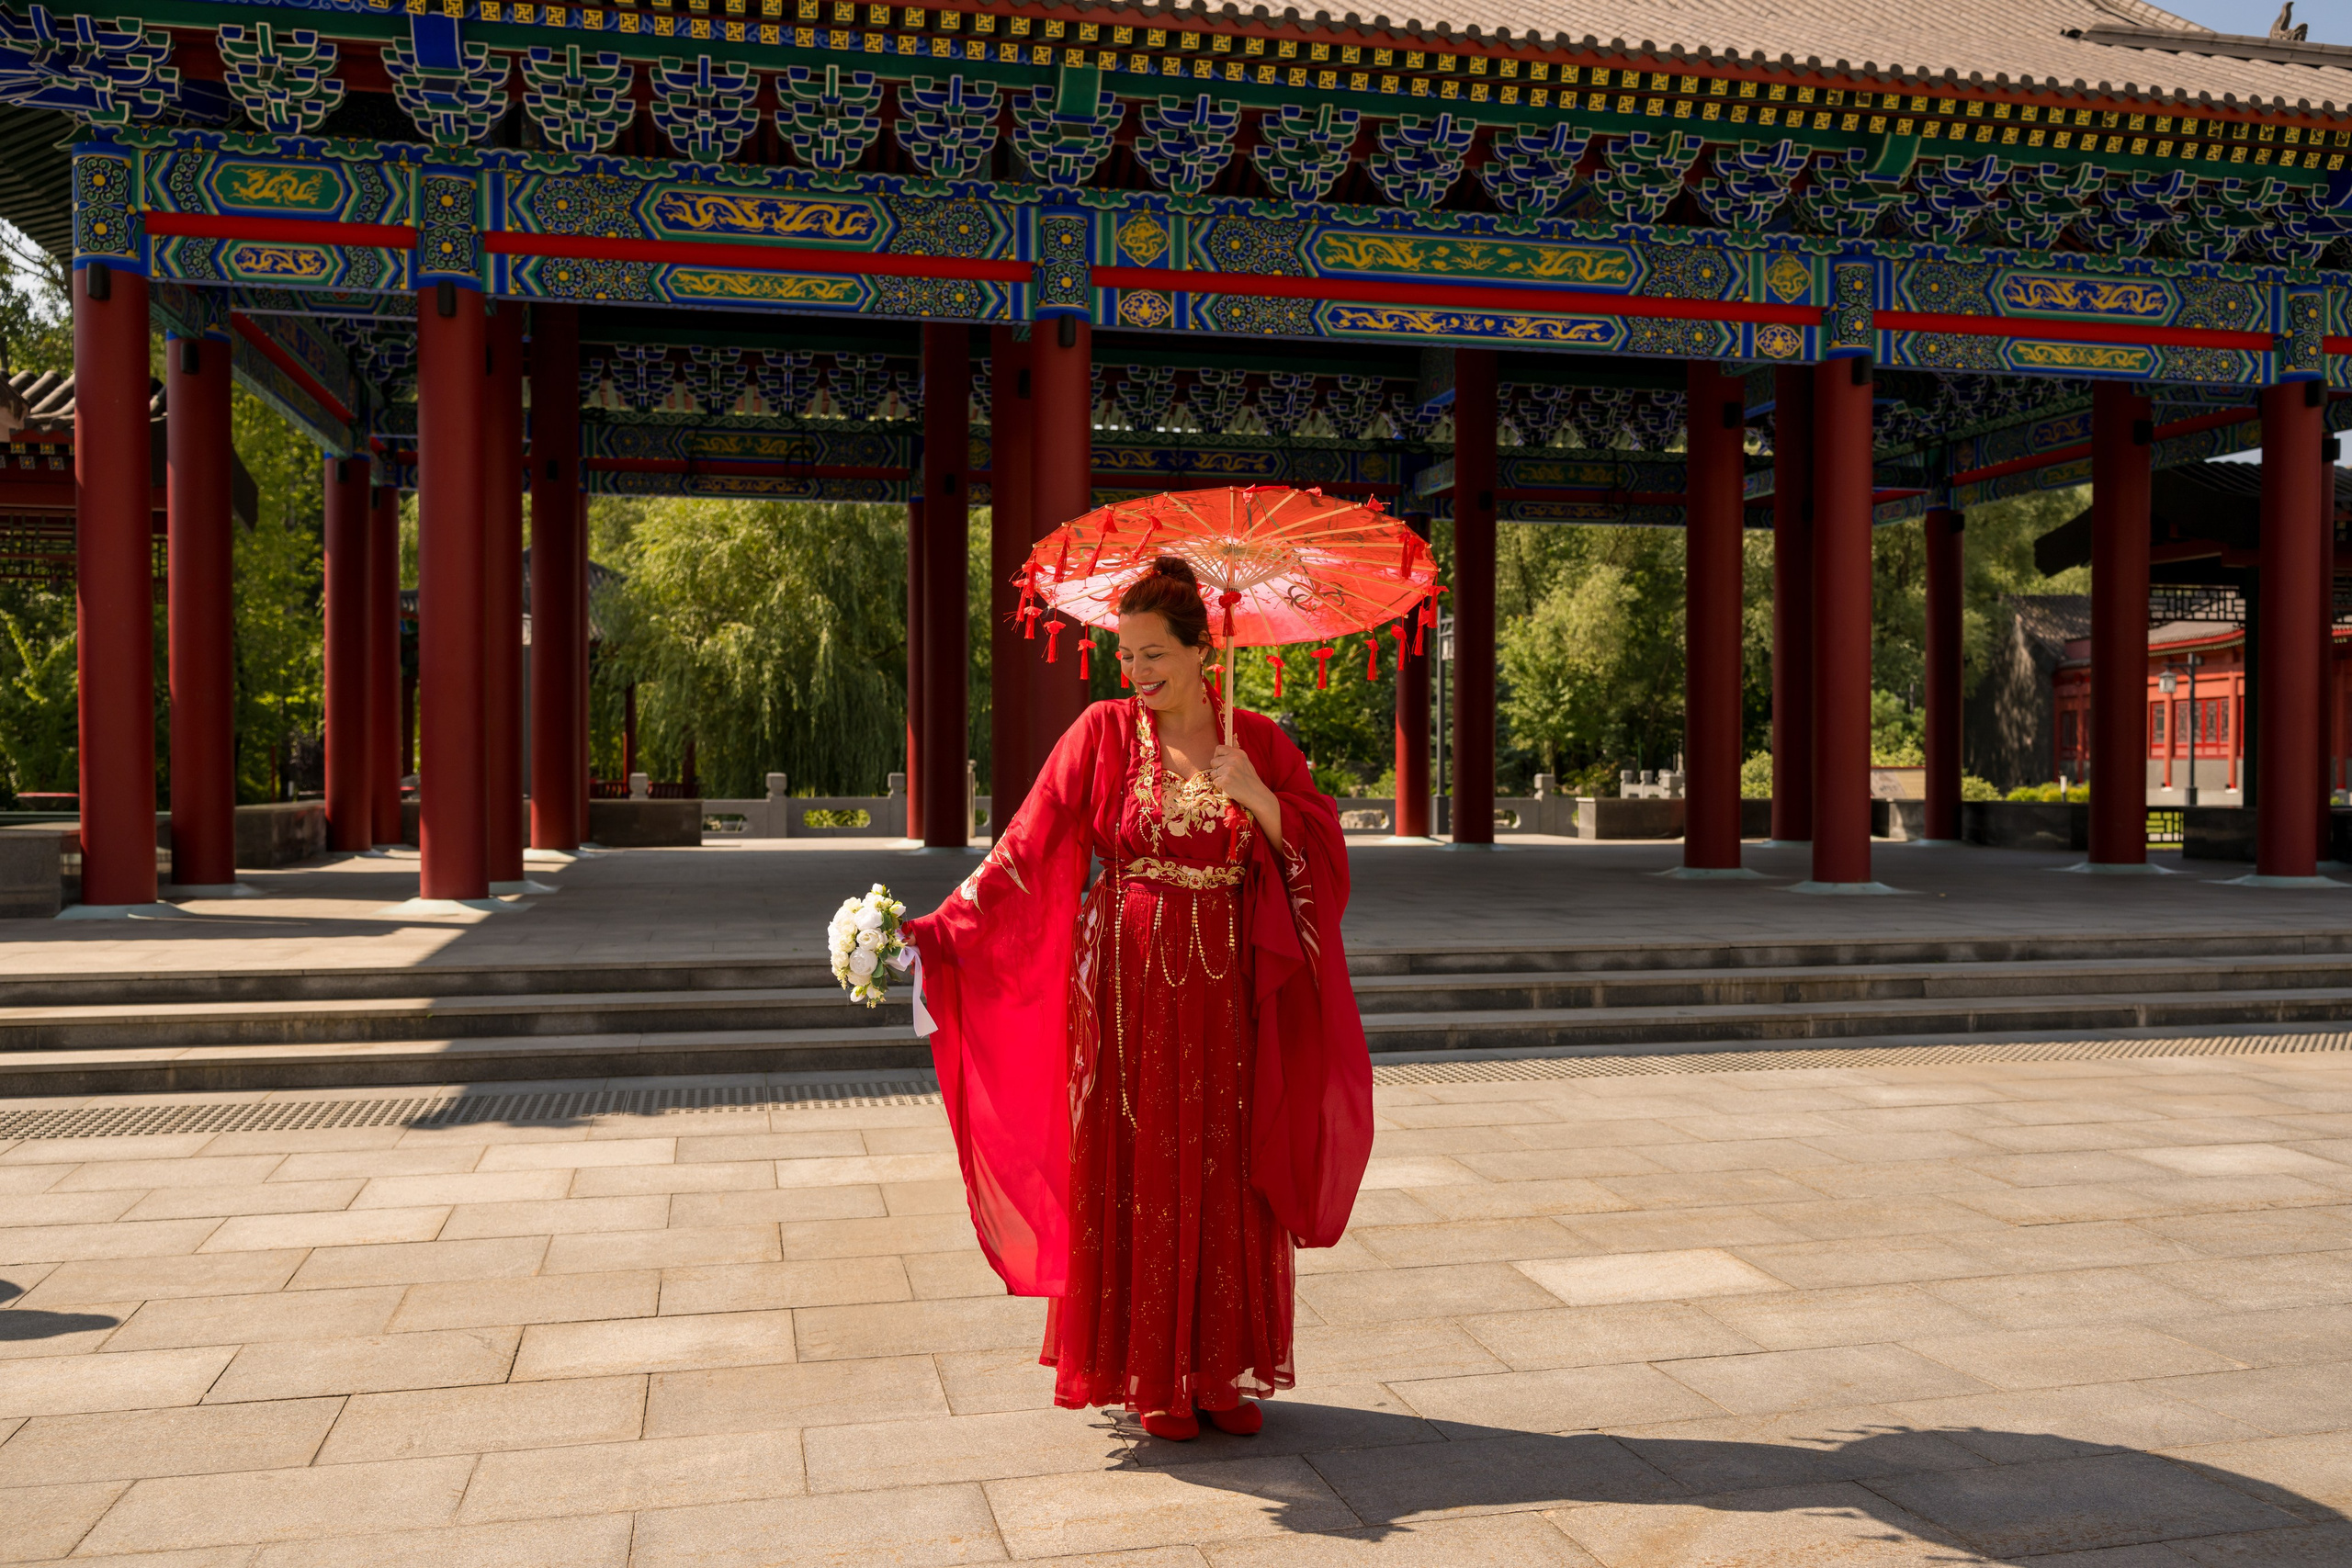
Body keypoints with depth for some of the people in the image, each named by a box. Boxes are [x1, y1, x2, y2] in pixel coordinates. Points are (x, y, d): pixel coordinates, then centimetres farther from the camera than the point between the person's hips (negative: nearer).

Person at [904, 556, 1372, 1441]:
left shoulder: (1258, 742, 4)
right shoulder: (1105, 732, -2)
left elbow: (1320, 852, 0)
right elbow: (1027, 845, -9)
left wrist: (1256, 797, -16)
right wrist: (936, 929, -19)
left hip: (1226, 994, 2)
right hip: (1127, 988, -2)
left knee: (1226, 1180, 7)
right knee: (1137, 1176, 3)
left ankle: (1224, 1370, 22)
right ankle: (1149, 1377, 18)